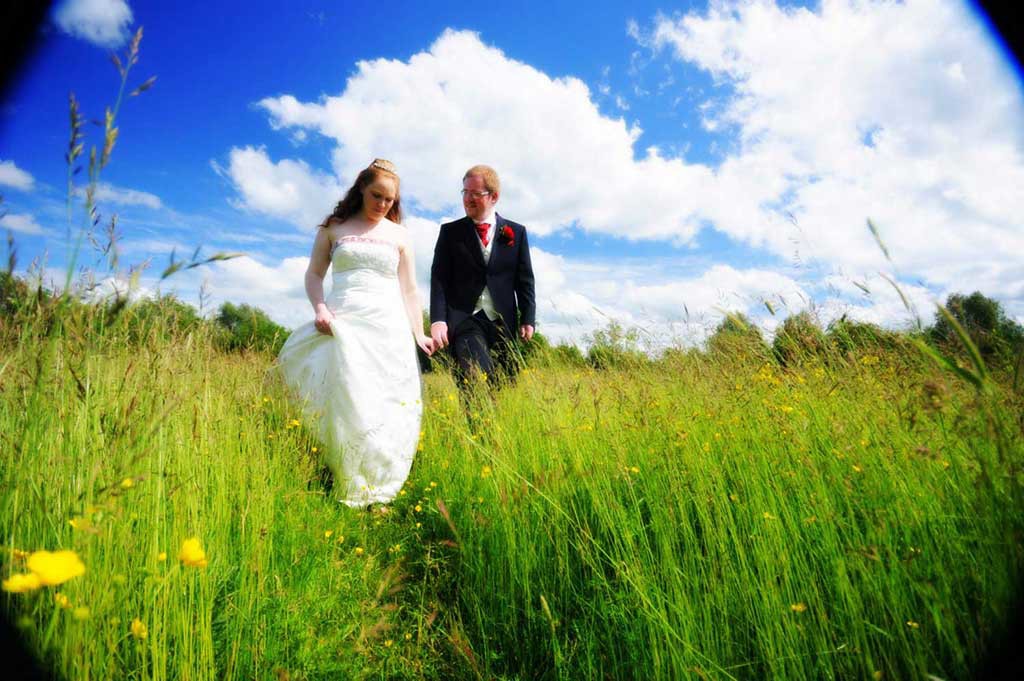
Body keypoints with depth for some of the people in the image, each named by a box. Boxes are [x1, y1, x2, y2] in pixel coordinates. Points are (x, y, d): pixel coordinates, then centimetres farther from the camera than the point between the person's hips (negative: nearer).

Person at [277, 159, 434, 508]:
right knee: (348, 401, -9)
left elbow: (409, 290, 13)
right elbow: (314, 274, 12)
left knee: (388, 405, -3)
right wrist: (320, 309, -7)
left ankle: (377, 491, 7)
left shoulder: (398, 235, 14)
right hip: (344, 324, -1)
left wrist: (419, 334, 5)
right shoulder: (333, 227, 12)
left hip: (389, 326, 1)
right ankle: (351, 492, 3)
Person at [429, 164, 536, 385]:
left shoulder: (516, 232, 10)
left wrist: (528, 319, 2)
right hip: (465, 319, -2)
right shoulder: (450, 232, 8)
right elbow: (439, 279, 1)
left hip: (503, 322, 2)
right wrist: (437, 320, -10)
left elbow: (524, 280, 10)